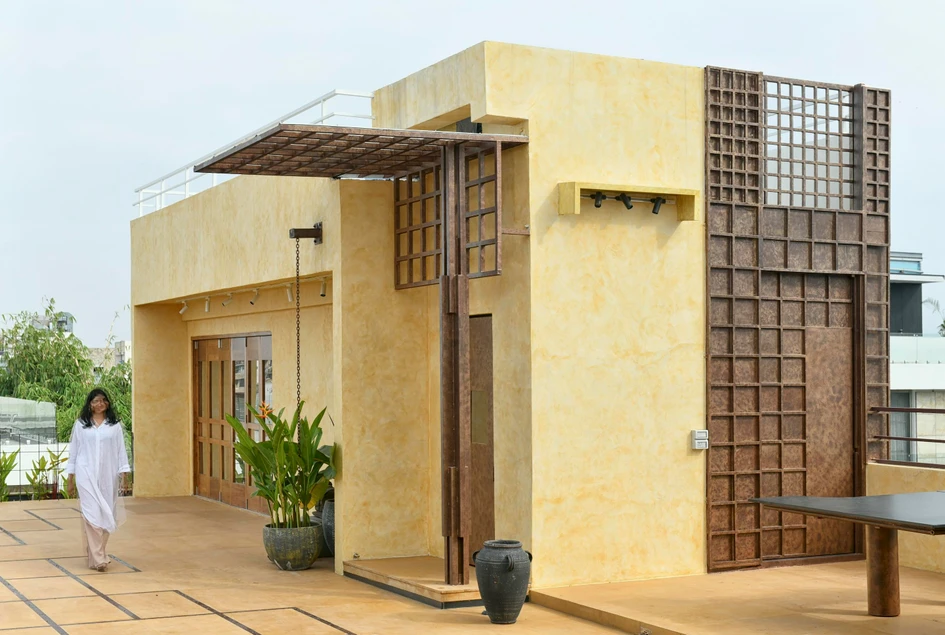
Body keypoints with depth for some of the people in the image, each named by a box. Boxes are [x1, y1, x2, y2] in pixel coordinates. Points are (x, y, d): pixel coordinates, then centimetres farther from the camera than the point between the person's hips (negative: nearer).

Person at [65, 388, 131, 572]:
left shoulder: (115, 425, 6)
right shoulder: (80, 425, 5)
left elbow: (121, 451, 5)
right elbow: (73, 451, 8)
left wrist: (124, 475, -1)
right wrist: (70, 479, 6)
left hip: (108, 476, 2)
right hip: (87, 475, -2)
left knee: (106, 515, 6)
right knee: (93, 514, -9)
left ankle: (97, 553, 23)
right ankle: (97, 559, -9)